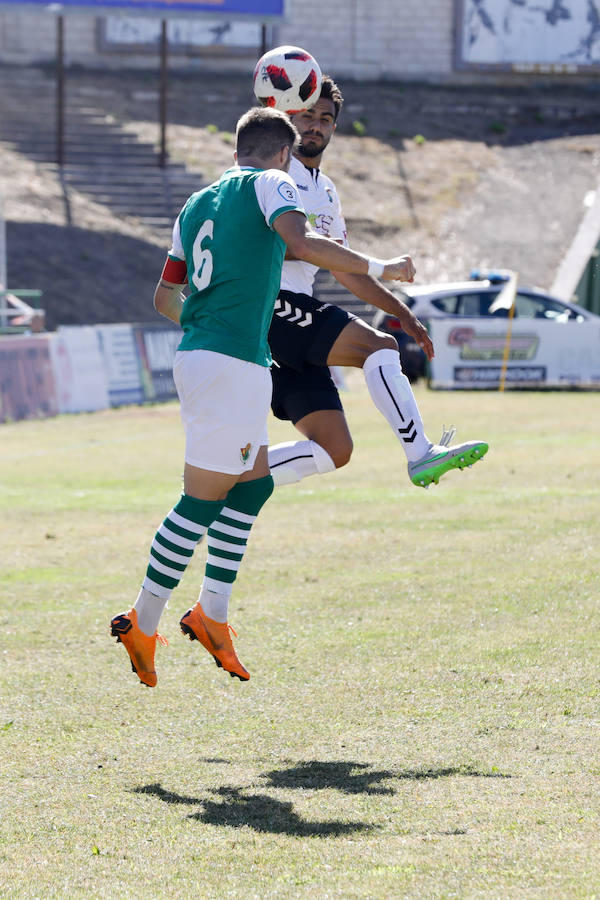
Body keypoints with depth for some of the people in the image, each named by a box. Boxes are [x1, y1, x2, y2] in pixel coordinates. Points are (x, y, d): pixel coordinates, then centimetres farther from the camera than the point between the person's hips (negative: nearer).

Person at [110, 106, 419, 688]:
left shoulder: (196, 204, 20)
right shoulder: (268, 183, -1)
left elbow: (164, 296, 25)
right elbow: (301, 243, -21)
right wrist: (380, 268, -11)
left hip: (196, 353, 9)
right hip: (233, 362, -9)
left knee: (255, 483, 16)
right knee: (203, 500, -3)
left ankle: (212, 615, 13)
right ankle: (142, 623, 0)